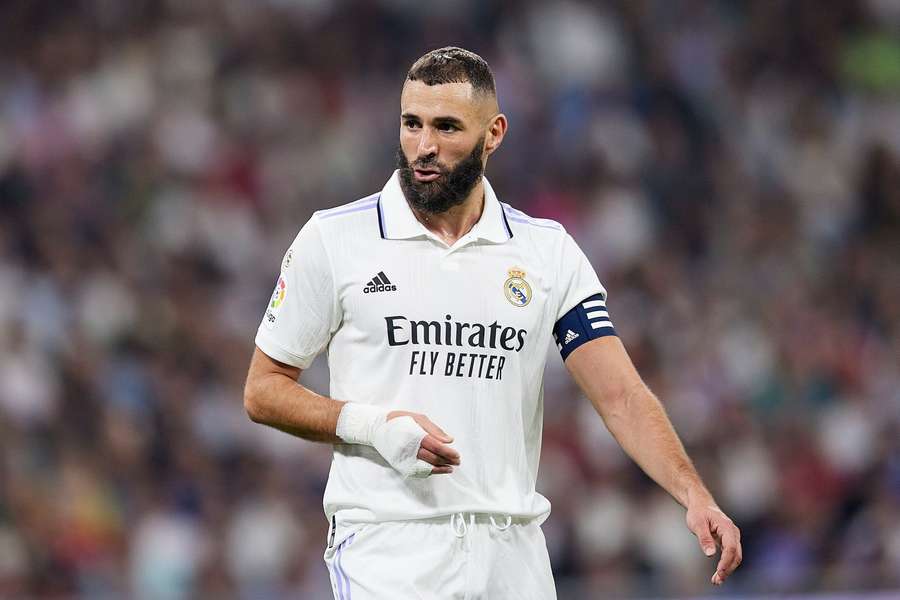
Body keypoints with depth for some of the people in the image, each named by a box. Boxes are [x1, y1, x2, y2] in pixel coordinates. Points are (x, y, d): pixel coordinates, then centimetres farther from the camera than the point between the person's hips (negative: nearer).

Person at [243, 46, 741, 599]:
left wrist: (696, 496, -13)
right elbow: (263, 391, 5)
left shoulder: (549, 252, 7)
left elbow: (621, 396, 2)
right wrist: (374, 425, -12)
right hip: (386, 548, -3)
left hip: (512, 554, 3)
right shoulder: (334, 239, 1)